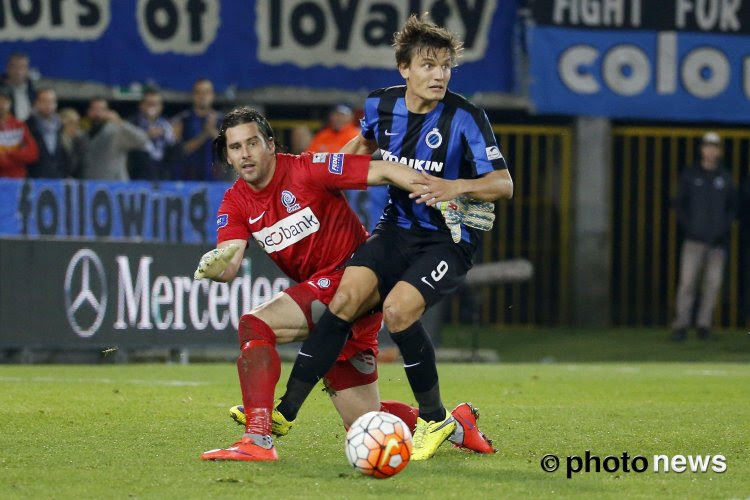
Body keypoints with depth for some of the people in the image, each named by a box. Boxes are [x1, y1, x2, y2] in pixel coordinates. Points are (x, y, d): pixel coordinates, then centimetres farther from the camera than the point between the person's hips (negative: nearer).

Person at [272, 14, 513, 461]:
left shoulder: (465, 118, -17)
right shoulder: (383, 106, -1)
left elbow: (504, 184, -17)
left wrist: (457, 187, -33)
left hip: (448, 238, -5)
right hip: (397, 228, 5)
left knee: (398, 309, -26)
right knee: (347, 297, -17)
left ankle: (435, 419, -5)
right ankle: (284, 411, -13)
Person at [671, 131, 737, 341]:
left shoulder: (725, 178, 12)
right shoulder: (689, 175, 7)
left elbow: (732, 207, 15)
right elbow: (679, 204, 7)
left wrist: (725, 228, -2)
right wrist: (688, 227, -5)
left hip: (717, 240, 2)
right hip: (694, 238, -2)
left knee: (713, 282, 0)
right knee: (687, 282, -10)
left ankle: (704, 324, 6)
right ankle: (681, 325, -9)